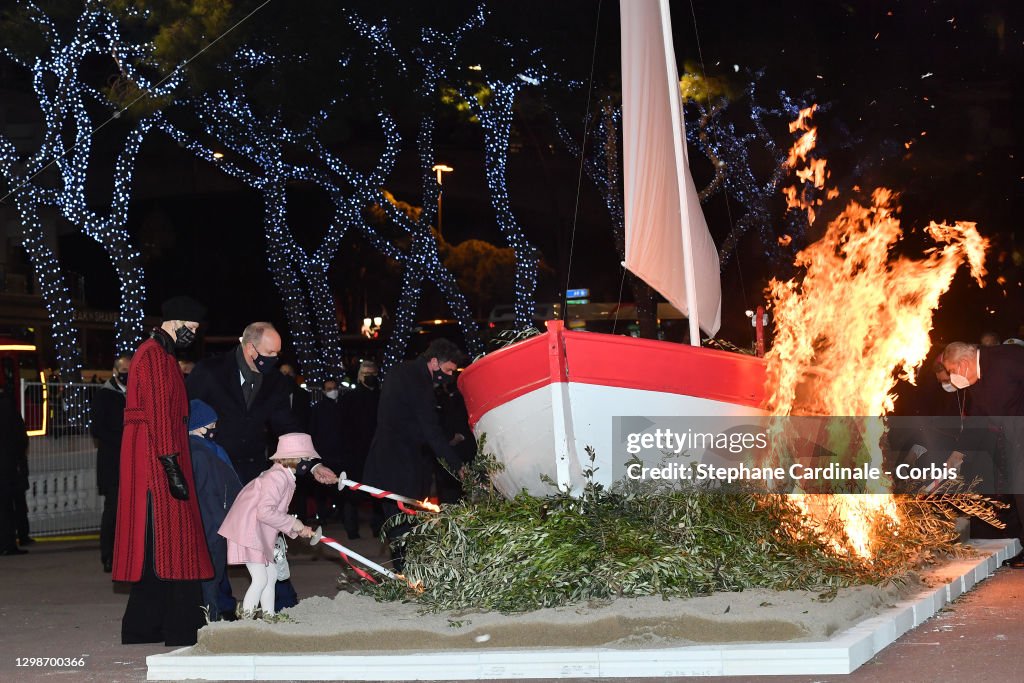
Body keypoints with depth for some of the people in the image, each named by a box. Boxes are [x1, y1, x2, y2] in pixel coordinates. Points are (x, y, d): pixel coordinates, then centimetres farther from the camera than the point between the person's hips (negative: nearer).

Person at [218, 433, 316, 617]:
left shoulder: (284, 477, 13)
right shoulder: (278, 477, -20)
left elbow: (276, 512, 17)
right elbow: (265, 512, -27)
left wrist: (299, 530, 6)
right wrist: (292, 523, -17)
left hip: (258, 533, 11)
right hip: (247, 531, -11)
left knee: (271, 574, 14)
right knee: (260, 578, -11)